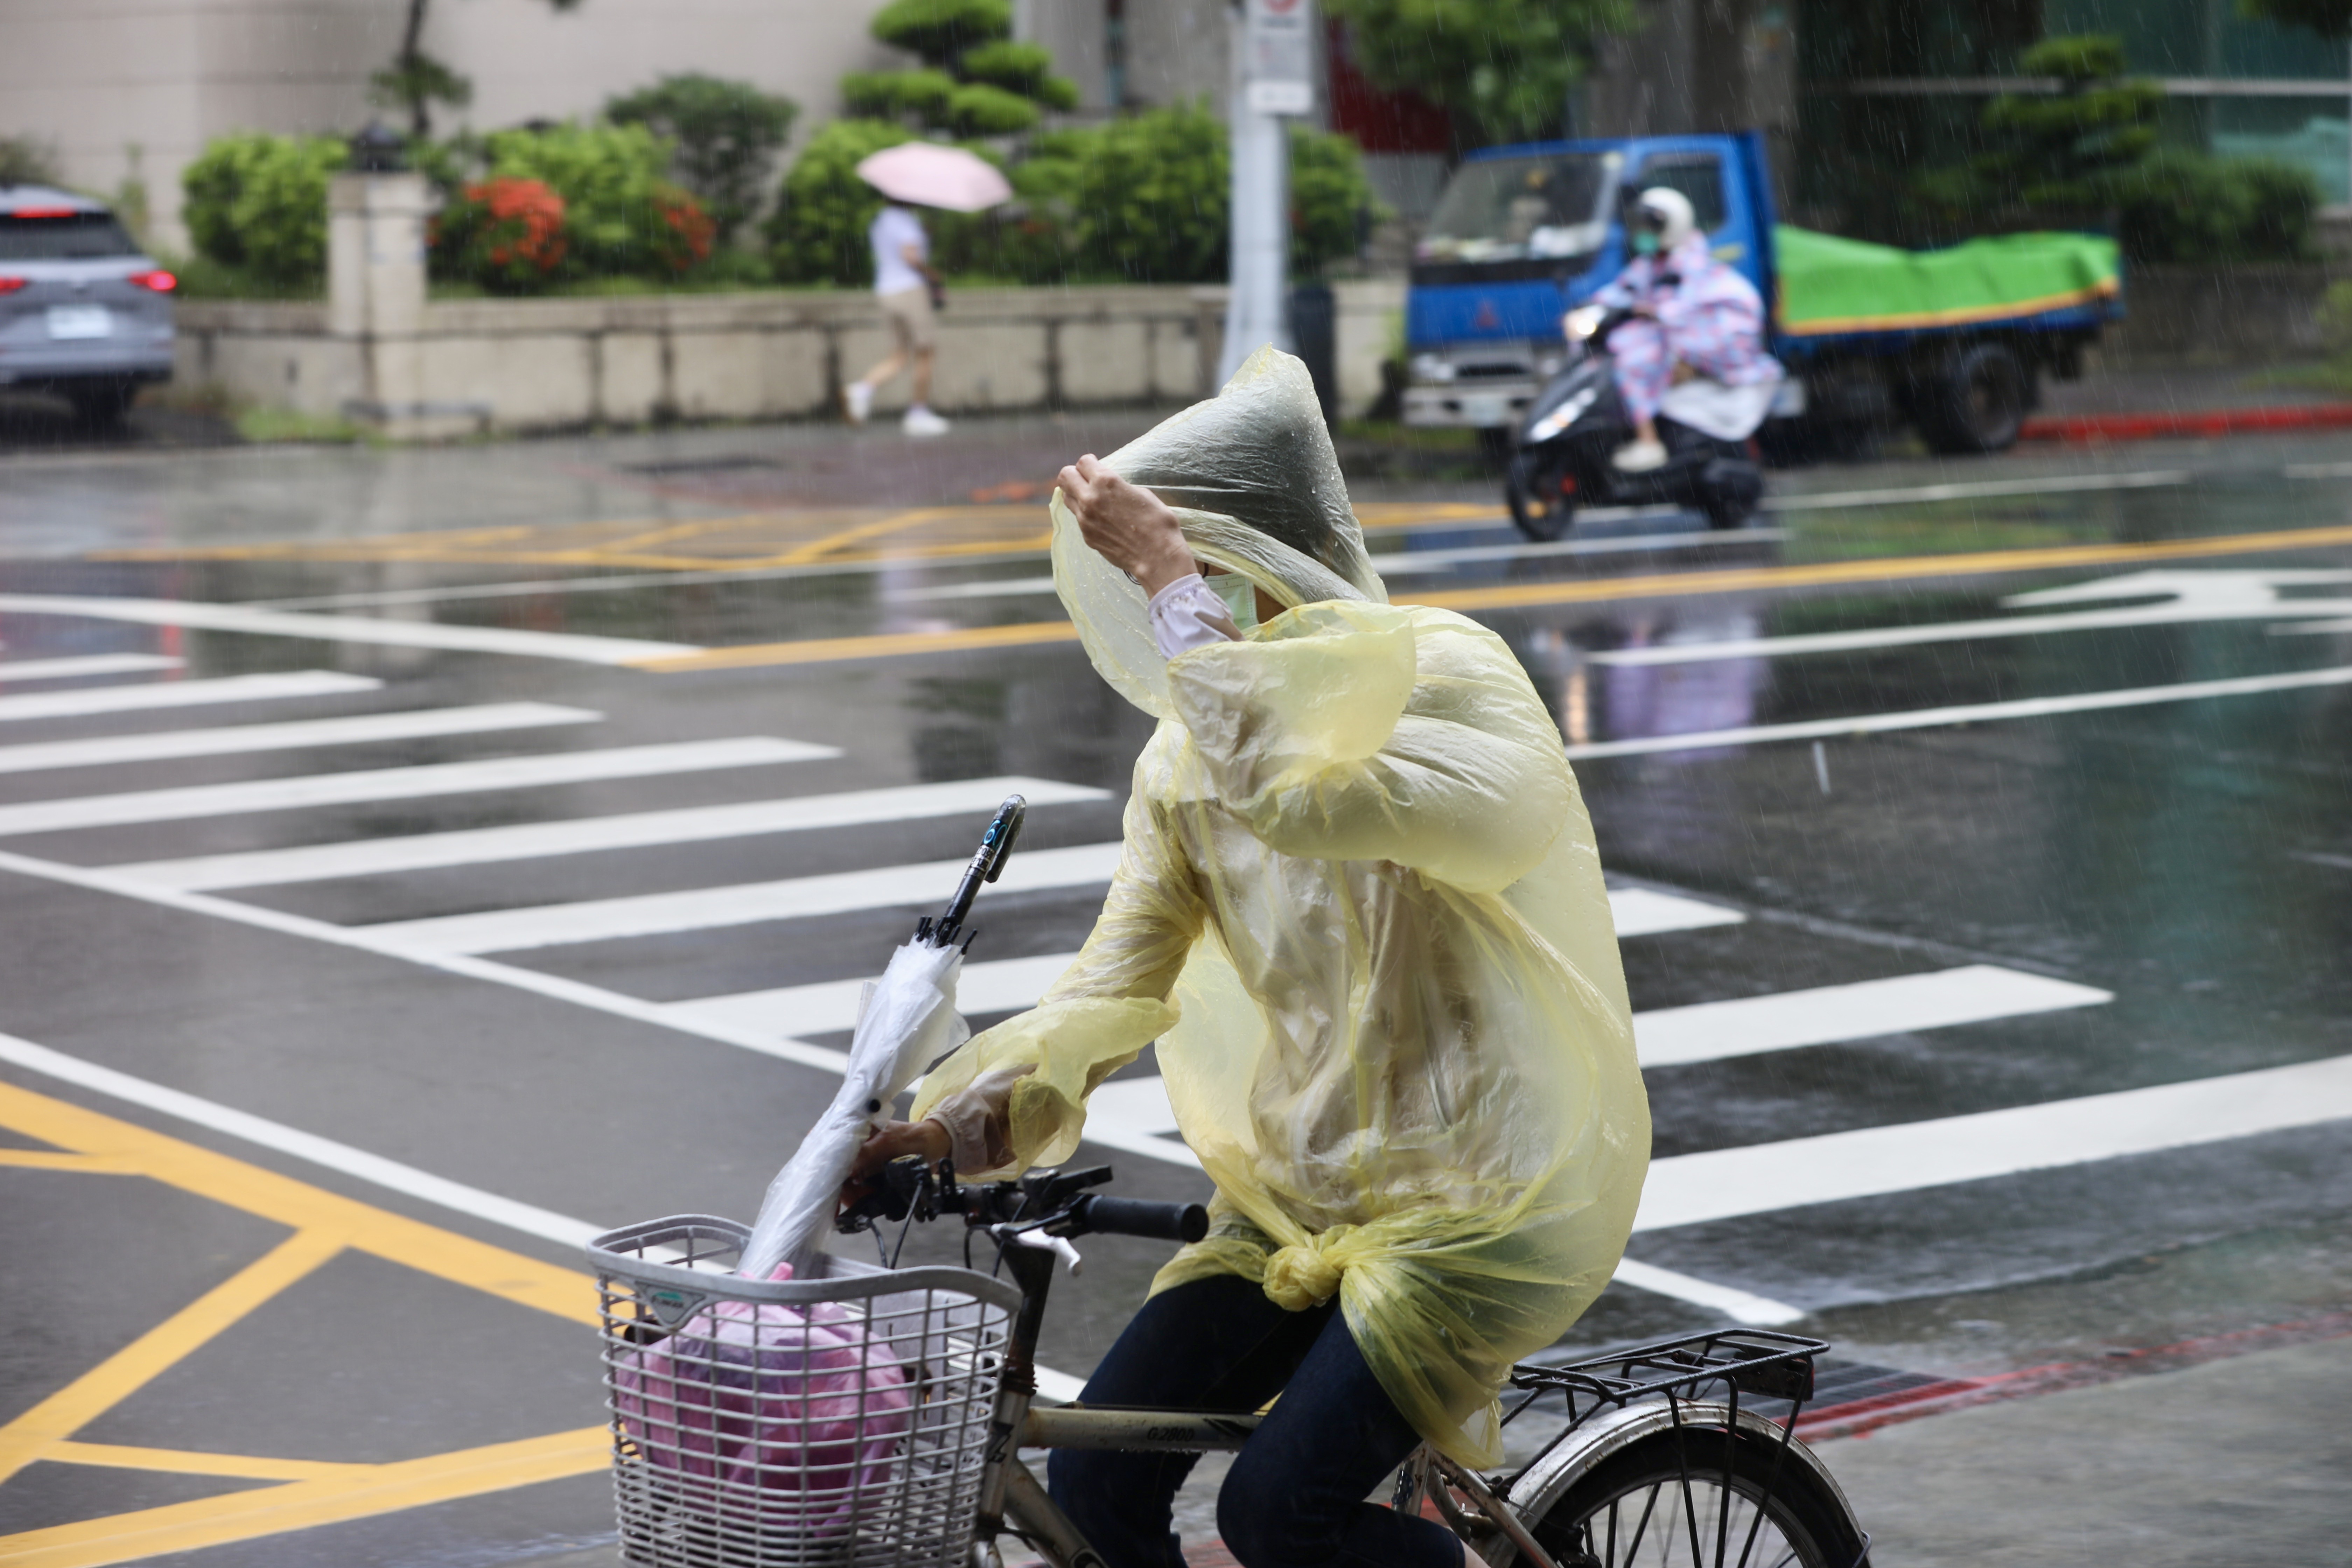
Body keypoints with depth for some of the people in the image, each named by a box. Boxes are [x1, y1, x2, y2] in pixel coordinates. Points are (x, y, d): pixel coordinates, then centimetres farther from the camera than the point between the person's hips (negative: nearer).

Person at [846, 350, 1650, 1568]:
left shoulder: (1443, 671, -16)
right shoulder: (1185, 760, 5)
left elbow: (1292, 796, -36)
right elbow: (1116, 982, -1)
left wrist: (1172, 581, -30)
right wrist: (955, 1122, -16)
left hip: (1483, 1195, -7)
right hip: (1299, 1186, 7)